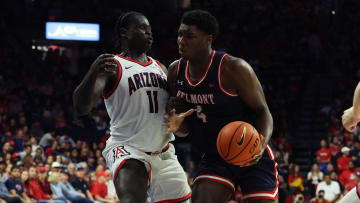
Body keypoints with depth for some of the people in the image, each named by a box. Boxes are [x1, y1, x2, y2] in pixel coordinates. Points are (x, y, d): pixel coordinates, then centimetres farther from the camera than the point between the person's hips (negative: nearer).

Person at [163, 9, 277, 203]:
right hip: (214, 158, 5)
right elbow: (185, 130, 10)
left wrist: (262, 143, -34)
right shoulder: (175, 71, 0)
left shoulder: (234, 68, -18)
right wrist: (178, 125, -16)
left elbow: (263, 111, -14)